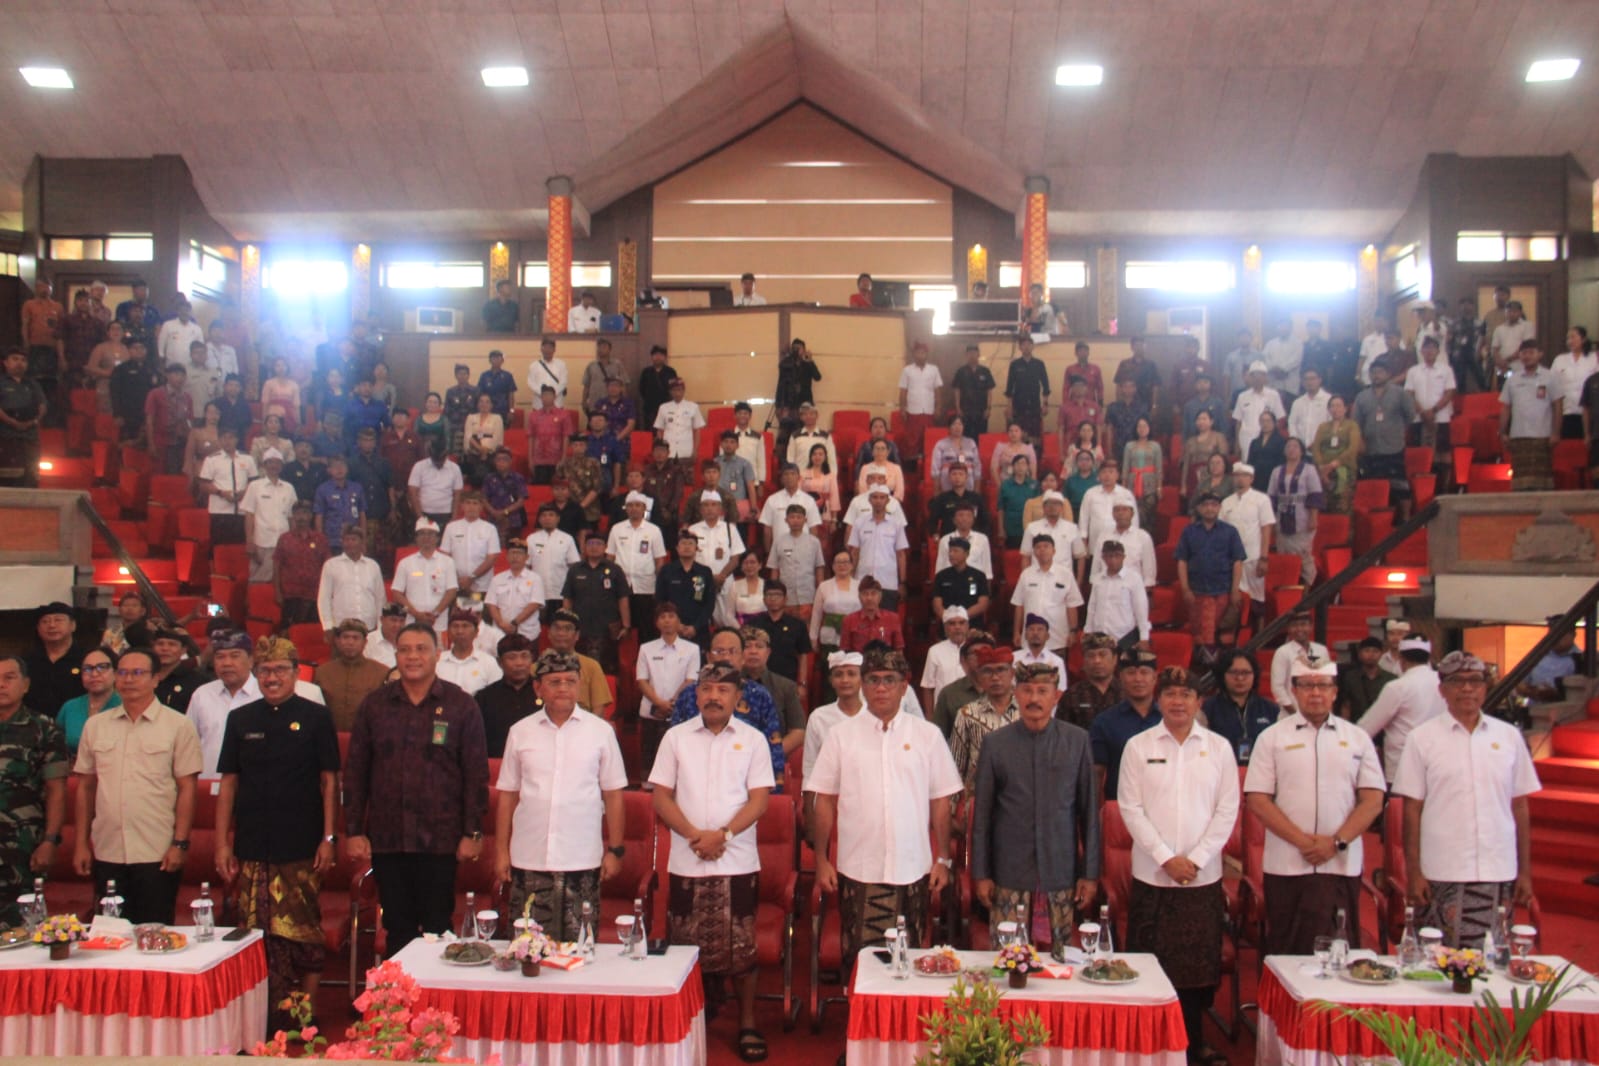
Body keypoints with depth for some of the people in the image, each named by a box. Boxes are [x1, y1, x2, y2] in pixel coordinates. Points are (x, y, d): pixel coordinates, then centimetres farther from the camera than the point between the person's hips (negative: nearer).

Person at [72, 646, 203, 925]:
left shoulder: (178, 726, -1)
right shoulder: (95, 726, 10)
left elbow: (186, 789, -3)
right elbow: (86, 787, 12)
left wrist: (180, 844, -8)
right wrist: (80, 844, 9)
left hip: (157, 855, -3)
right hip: (107, 854, 3)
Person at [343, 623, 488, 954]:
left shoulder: (461, 706, 0)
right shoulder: (374, 706, 7)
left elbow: (476, 774, 0)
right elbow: (355, 771, 9)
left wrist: (472, 833, -5)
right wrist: (354, 831, 3)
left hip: (440, 840, -2)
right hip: (386, 838, 2)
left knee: (437, 927, 3)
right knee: (397, 928, 9)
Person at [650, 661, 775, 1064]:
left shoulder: (752, 740, 4)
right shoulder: (676, 737, 5)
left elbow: (759, 798, -2)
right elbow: (661, 795, 2)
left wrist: (723, 834, -14)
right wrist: (694, 835, -11)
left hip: (737, 861, -1)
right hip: (685, 862, 1)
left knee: (741, 948, 3)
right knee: (685, 948, 7)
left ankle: (747, 1025, 16)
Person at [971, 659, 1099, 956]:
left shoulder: (1078, 740, 2)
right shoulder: (994, 743, 0)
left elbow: (1089, 809, 4)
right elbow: (981, 812, 4)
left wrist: (1091, 872, 3)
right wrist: (980, 873, 2)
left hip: (1061, 871, 0)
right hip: (1009, 872, 0)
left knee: (1064, 955, 5)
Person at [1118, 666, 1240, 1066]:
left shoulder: (1219, 748, 4)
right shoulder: (1138, 746, 1)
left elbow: (1227, 811, 1)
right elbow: (1131, 808, -2)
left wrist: (1196, 859, -7)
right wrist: (1166, 858, -9)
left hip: (1204, 876, 1)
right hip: (1152, 875, -1)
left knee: (1199, 961, 6)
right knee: (1152, 962, 3)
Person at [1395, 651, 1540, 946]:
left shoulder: (1509, 737, 8)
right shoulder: (1423, 738, 0)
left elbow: (1520, 806, 10)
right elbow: (1412, 809, 0)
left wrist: (1525, 871, 8)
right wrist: (1413, 873, -4)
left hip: (1499, 875, 2)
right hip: (1441, 876, -2)